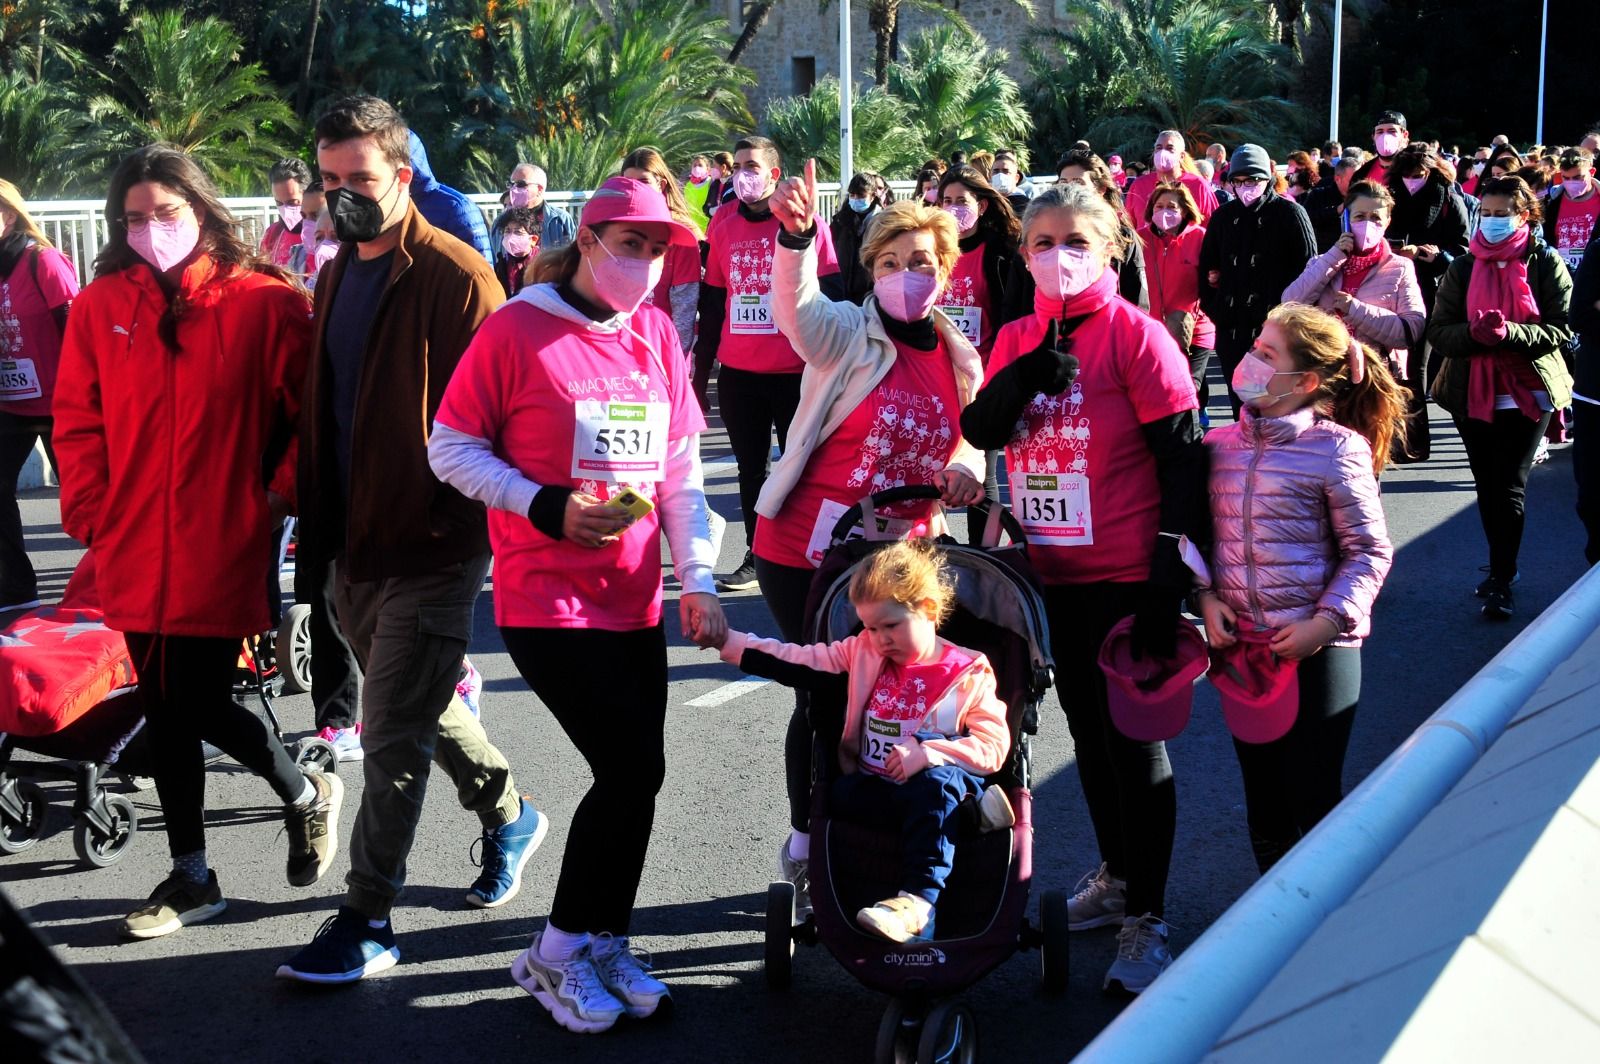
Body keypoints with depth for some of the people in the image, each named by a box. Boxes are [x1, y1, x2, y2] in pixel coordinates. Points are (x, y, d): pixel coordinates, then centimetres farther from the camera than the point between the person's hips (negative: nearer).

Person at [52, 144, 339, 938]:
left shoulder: (264, 303, -6)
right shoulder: (100, 307, 4)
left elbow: (307, 412, -2)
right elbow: (76, 422, 8)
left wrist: (280, 492, -7)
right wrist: (92, 514, 1)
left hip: (221, 548, -4)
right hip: (134, 552, 4)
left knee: (198, 705, -6)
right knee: (165, 710, 11)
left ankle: (305, 794, 25)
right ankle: (191, 877, 26)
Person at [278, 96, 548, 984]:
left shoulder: (456, 276, -13)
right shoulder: (337, 277, 13)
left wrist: (473, 522, -16)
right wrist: (315, 532, 16)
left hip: (432, 547, -8)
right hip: (353, 546, 8)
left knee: (392, 736, -4)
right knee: (420, 709, 21)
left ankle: (367, 922, 5)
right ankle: (508, 815, 43)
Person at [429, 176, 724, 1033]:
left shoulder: (657, 335, 6)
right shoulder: (516, 329, -10)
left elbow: (682, 469, 9)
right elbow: (451, 448, -7)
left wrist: (696, 580, 2)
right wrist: (547, 509, -18)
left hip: (635, 601, 6)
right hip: (546, 599, -6)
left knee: (635, 773, 7)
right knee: (632, 769, -10)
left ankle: (603, 943, 26)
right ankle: (557, 953, 10)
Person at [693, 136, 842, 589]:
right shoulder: (723, 226, 6)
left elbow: (831, 297, -3)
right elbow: (711, 304, 11)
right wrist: (700, 374, 11)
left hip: (795, 372, -4)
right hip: (737, 373, 4)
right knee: (751, 467, 12)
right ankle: (755, 556, 22)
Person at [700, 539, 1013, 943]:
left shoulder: (968, 673, -2)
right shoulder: (863, 652, 11)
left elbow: (994, 747, -8)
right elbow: (801, 663, 8)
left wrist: (928, 753, -21)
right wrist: (729, 642, 0)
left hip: (942, 779, -4)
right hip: (876, 785, 5)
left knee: (935, 784, -38)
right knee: (841, 794, -29)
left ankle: (918, 899, -48)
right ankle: (970, 811, -25)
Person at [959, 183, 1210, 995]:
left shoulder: (1134, 334, -11)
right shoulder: (1015, 340, 7)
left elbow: (1181, 453, -13)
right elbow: (978, 430, -2)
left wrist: (1174, 565, -16)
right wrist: (1025, 376, -20)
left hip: (1128, 571, -6)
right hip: (1054, 568, 6)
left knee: (1132, 734, 0)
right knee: (1087, 724, 18)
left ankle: (1145, 918, 9)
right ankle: (1116, 875, 36)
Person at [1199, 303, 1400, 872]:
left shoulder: (1336, 449, -10)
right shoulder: (1221, 445, 4)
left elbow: (1369, 551, -7)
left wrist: (1326, 622, -17)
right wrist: (1207, 597, -4)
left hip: (1316, 649, -5)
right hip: (1240, 645, 5)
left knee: (1313, 801, 1)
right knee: (1263, 800, 15)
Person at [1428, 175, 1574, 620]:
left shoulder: (1545, 263, -3)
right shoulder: (1464, 267, 6)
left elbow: (1561, 331, -9)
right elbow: (1437, 331, -1)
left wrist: (1510, 332, -25)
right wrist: (1474, 332, -21)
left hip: (1527, 391, -3)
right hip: (1473, 394, 3)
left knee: (1510, 487, -6)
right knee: (1487, 485, 10)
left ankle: (1500, 582, 2)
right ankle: (1504, 567, 26)